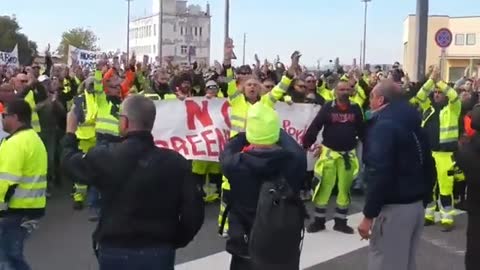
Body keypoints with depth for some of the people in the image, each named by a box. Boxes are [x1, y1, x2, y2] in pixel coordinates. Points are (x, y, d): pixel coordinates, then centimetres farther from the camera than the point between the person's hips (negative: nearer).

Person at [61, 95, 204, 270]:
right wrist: (173, 241, 9)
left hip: (116, 252, -1)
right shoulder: (176, 162, -10)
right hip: (160, 253, 1)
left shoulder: (106, 156, -13)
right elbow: (193, 212, -8)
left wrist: (70, 132, 26)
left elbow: (70, 163, 7)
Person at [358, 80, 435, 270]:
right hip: (416, 205, 9)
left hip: (394, 207, -9)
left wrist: (369, 214, -21)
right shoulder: (413, 124, 13)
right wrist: (424, 199, 23)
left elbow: (379, 173, -24)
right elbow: (428, 165, 18)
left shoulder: (383, 125, -15)